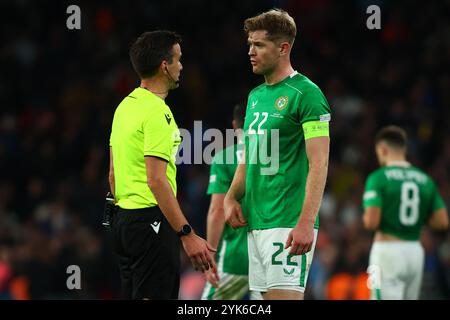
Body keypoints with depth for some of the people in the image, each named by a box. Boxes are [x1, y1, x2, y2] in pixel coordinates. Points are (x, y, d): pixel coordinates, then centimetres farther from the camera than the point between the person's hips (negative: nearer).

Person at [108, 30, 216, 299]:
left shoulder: (125, 106, 13)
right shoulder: (158, 112, -15)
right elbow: (156, 180, -22)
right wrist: (187, 235, -23)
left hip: (123, 217, 10)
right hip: (152, 220, -10)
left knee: (132, 296, 11)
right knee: (154, 297, -9)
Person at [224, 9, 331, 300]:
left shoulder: (306, 93, -9)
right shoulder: (256, 96, 17)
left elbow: (319, 163, -15)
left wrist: (306, 223, -22)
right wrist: (232, 198, 7)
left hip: (287, 222, -8)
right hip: (255, 222, 8)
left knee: (284, 295, -13)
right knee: (267, 296, 8)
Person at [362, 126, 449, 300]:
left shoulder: (378, 178, -8)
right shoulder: (425, 179, 9)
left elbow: (371, 222, -16)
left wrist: (366, 218, 6)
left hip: (387, 249, -6)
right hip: (415, 251, 6)